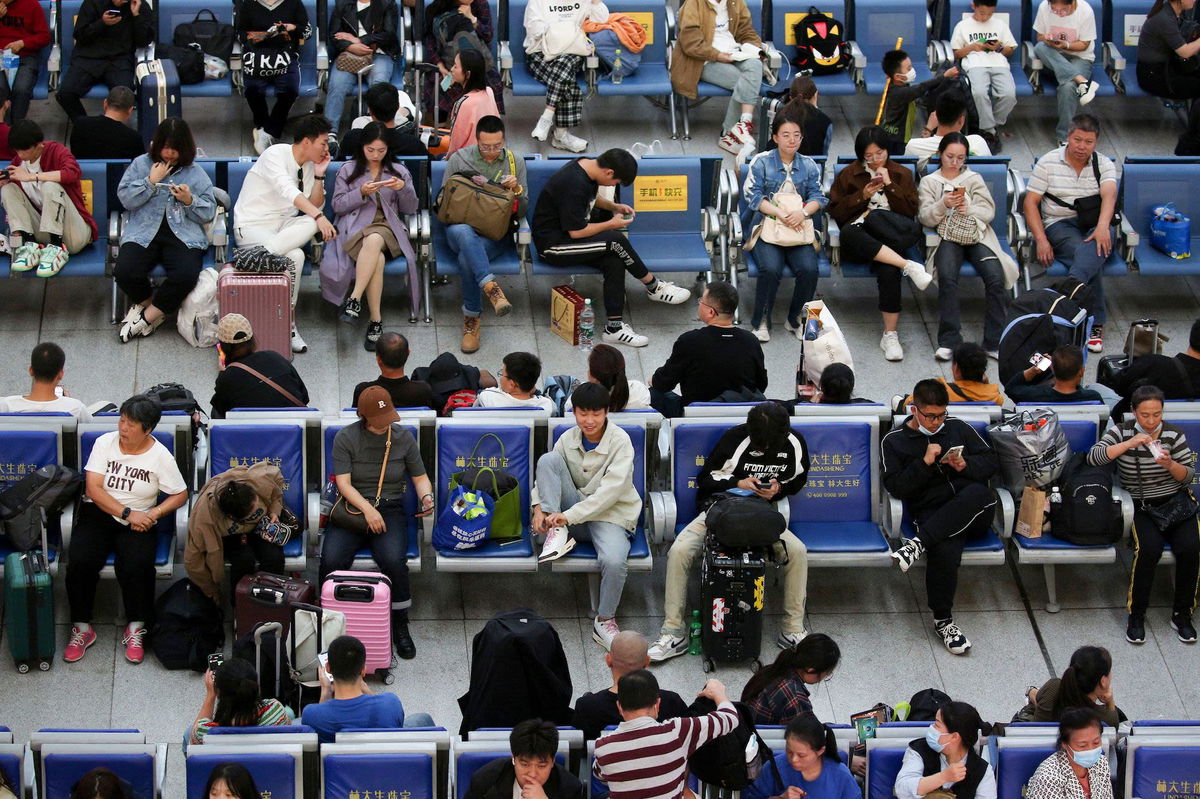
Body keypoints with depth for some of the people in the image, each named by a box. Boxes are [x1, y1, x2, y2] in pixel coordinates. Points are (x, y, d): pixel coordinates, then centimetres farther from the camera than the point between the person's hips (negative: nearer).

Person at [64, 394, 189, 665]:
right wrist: (127, 513, -16)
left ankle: (135, 630, -11)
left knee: (137, 566, -30)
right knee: (80, 562, -26)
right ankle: (82, 628, -10)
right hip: (98, 513, 1)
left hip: (138, 520, -1)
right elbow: (93, 489, -7)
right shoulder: (105, 443, 0)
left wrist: (152, 515, -16)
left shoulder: (160, 456, -1)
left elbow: (180, 495, 2)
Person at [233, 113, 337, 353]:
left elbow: (315, 205, 10)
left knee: (312, 223, -30)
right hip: (252, 226, -7)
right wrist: (318, 216, -40)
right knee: (295, 256, -36)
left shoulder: (310, 165, 12)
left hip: (284, 225, 7)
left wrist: (319, 175, -3)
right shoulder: (275, 155, -12)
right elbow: (289, 191, -29)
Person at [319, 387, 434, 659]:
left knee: (394, 560, -30)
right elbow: (344, 483, -8)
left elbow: (420, 476, 11)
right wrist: (367, 509, -22)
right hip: (352, 508, 0)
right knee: (331, 560, -28)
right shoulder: (345, 438, -2)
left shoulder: (403, 437, 5)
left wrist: (426, 496, -11)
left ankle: (400, 626, -11)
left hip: (390, 511, 0)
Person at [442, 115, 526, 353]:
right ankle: (492, 289, -50)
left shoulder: (516, 162, 9)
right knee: (463, 232, -41)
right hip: (462, 226, 0)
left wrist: (517, 189, -10)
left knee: (466, 257, -35)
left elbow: (522, 212, 10)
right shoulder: (459, 159, 6)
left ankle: (471, 319, -24)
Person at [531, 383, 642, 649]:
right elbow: (545, 474, 8)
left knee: (614, 561, -35)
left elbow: (611, 490, -21)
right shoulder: (568, 439, 2)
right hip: (573, 513, 4)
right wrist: (539, 508, -13)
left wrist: (570, 515, -28)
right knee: (548, 459, -16)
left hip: (611, 515, -4)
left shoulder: (620, 441, -13)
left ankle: (605, 621, -8)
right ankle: (557, 533, -20)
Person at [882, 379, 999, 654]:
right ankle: (942, 620, -23)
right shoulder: (894, 442, 11)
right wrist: (925, 463, -11)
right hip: (931, 514, -2)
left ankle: (919, 543, -38)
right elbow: (895, 487, 1)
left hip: (973, 512, 2)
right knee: (945, 551, -38)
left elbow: (991, 461, 17)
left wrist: (966, 466, -4)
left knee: (979, 492, -38)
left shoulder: (958, 428, 18)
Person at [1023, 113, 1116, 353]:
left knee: (1094, 247, -37)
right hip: (1059, 224, -1)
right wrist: (1041, 240, -13)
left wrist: (1102, 225, -33)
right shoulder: (1048, 162, 5)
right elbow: (1031, 202, 2)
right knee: (1083, 252, -32)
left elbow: (1109, 195, -11)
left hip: (1094, 224, 1)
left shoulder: (1104, 164, 9)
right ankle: (1096, 323, -33)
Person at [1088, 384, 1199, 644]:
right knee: (1149, 549, -29)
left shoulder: (1174, 435, 1)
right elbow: (1093, 457, -16)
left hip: (1177, 503, 2)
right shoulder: (1123, 432, -2)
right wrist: (1129, 444, -25)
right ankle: (1136, 616, -14)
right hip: (1142, 508, -1)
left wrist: (1170, 464, -20)